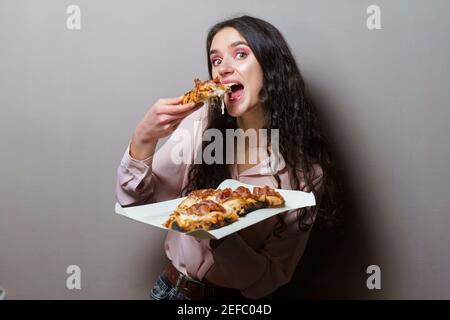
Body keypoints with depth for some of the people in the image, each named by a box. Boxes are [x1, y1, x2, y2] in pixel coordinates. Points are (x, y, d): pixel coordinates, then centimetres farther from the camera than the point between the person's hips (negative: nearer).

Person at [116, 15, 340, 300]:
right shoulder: (201, 125, -8)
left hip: (239, 298, -2)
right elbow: (136, 202, -6)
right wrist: (143, 139, -22)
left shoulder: (305, 170, -14)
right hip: (174, 285, 2)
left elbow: (272, 279, -12)